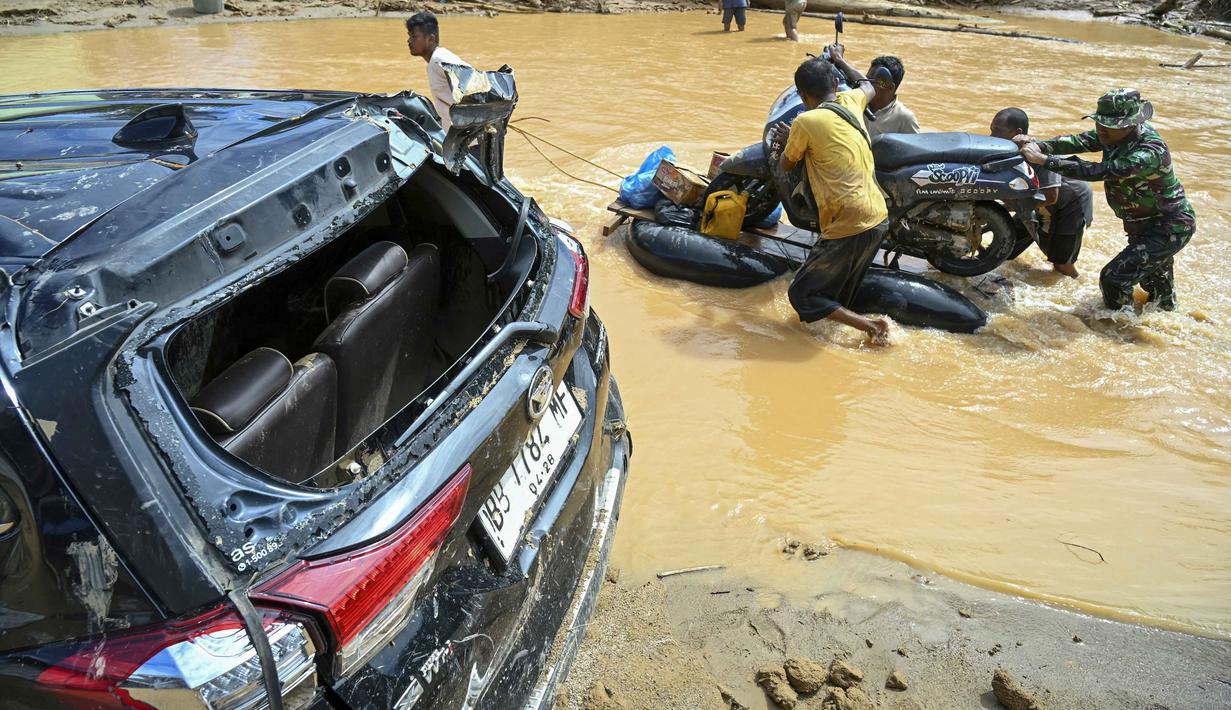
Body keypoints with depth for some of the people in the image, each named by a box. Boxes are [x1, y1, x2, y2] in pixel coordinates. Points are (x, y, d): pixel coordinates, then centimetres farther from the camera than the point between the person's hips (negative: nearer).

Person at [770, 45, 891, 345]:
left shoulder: (805, 122, -12)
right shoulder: (850, 102, 7)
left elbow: (785, 167, 4)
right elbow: (868, 86, 33)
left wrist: (787, 141, 22)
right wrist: (839, 60, 46)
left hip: (848, 228, -8)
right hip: (879, 218, 8)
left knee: (802, 296, 4)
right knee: (839, 292, 27)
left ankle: (869, 325, -7)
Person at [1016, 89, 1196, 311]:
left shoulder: (1149, 153, -36)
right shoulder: (1117, 133, -11)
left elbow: (1096, 172, -42)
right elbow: (1078, 141, -16)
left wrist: (1044, 159, -43)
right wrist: (1038, 145, -32)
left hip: (1170, 230, -9)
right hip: (1147, 224, 9)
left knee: (1113, 278, -16)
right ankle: (1166, 305, 60)